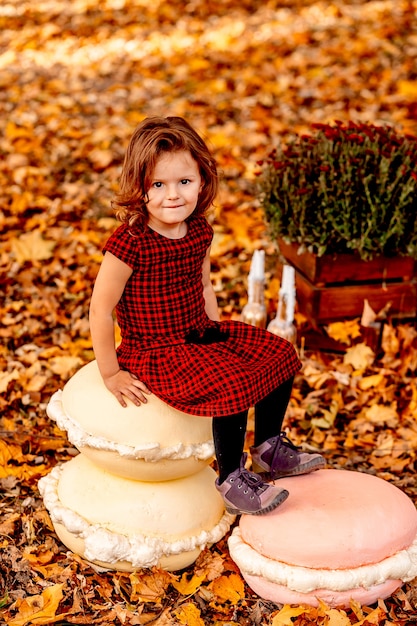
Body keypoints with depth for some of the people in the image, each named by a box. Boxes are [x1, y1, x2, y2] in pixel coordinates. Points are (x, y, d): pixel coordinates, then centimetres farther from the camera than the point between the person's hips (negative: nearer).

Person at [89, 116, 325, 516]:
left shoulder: (199, 230, 0)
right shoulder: (130, 243, -23)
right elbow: (100, 308, -19)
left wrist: (218, 332, 12)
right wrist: (111, 374, -15)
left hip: (200, 334, 8)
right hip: (156, 352, -8)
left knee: (280, 354, 5)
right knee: (233, 387, -26)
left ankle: (269, 448, 23)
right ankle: (231, 479, -3)